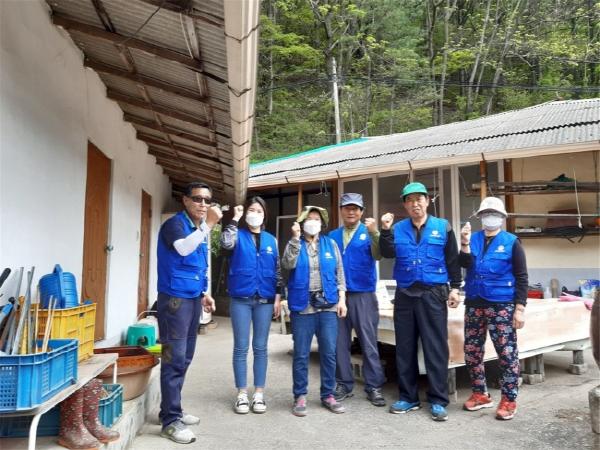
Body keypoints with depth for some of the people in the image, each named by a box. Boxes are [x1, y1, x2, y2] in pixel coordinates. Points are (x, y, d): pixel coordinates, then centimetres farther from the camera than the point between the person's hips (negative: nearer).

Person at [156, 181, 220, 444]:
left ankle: (172, 411, 27)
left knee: (184, 359, 14)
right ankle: (170, 421, 4)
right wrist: (208, 225, -34)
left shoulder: (201, 228, 13)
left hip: (193, 299, 8)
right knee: (174, 359, -6)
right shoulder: (175, 224, -10)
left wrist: (204, 293, 15)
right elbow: (183, 248, -32)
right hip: (175, 299, -8)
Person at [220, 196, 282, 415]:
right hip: (241, 299, -2)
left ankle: (259, 393, 16)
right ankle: (242, 394, 14)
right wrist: (235, 219, -14)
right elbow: (225, 243, -23)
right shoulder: (238, 235, 2)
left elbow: (277, 271, 10)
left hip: (265, 300, 2)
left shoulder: (271, 240, 10)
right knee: (241, 347, 4)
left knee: (260, 347, 7)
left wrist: (278, 296, 3)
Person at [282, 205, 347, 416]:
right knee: (301, 354, 4)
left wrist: (341, 298, 1)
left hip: (328, 305, 2)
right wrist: (295, 238, -16)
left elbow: (339, 273, 9)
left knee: (329, 353, 5)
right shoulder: (295, 244, 6)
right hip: (302, 306, -1)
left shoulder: (331, 244, 10)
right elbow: (287, 264, -13)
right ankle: (300, 396, 16)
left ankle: (328, 395, 20)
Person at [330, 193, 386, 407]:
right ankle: (344, 384, 21)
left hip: (363, 295, -3)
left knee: (369, 343, 1)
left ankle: (374, 387, 12)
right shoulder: (333, 236, 11)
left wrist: (374, 233, -34)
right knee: (340, 343, 9)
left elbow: (377, 255, -17)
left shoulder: (368, 233, 1)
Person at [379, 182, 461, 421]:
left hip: (433, 294, -2)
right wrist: (385, 231, -18)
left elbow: (453, 260, 5)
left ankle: (438, 400, 12)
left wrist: (455, 287, 0)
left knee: (435, 348, 1)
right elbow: (387, 253, -7)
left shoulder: (443, 227, 4)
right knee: (405, 348, 8)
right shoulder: (398, 229, 7)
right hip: (404, 294, 2)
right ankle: (408, 397, 21)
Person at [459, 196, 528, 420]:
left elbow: (521, 277, -2)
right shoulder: (473, 238, 9)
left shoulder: (511, 242, 0)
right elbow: (465, 264, -4)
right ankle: (480, 394, 25)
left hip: (502, 305, -4)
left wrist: (519, 308, -8)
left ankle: (508, 400, 13)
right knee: (471, 352, 10)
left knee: (507, 353, -1)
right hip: (474, 304, 4)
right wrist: (465, 243, -19)